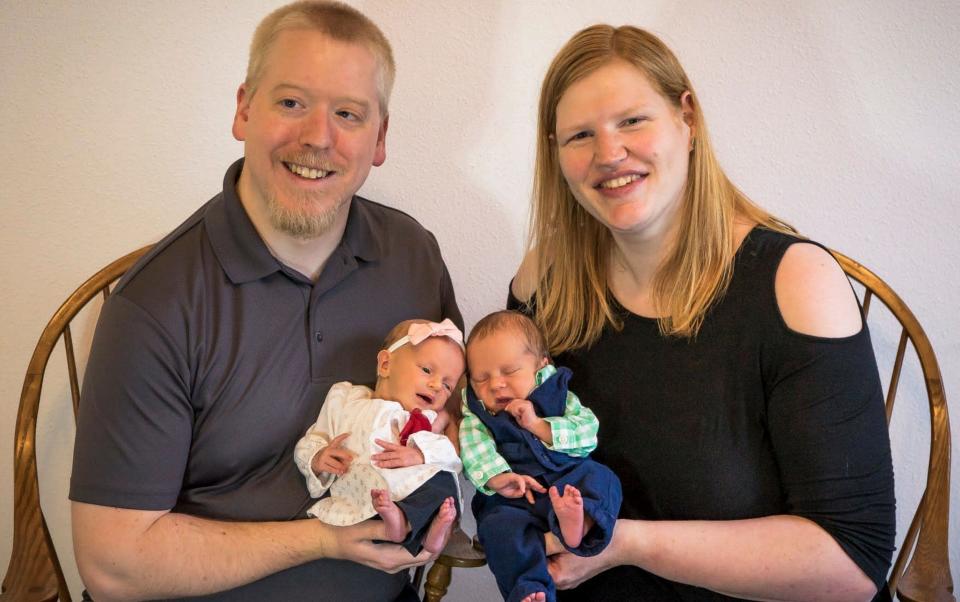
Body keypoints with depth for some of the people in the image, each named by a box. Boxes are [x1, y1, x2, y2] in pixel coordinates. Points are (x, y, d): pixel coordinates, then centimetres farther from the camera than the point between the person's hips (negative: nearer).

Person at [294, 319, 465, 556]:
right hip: (357, 494, 1)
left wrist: (421, 453, -17)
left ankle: (404, 519, -52)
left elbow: (452, 452, 3)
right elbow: (307, 444, 25)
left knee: (442, 479, -31)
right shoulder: (344, 399, 24)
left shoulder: (429, 419, 21)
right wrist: (317, 459, 1)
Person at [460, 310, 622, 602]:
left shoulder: (557, 394, 12)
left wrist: (537, 425, -11)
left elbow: (588, 433, -1)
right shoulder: (475, 414, 11)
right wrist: (497, 478, -29)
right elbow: (473, 449, -8)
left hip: (568, 478, 2)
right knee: (501, 526, -31)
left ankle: (580, 520, -52)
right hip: (510, 498, -1)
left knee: (601, 478, -25)